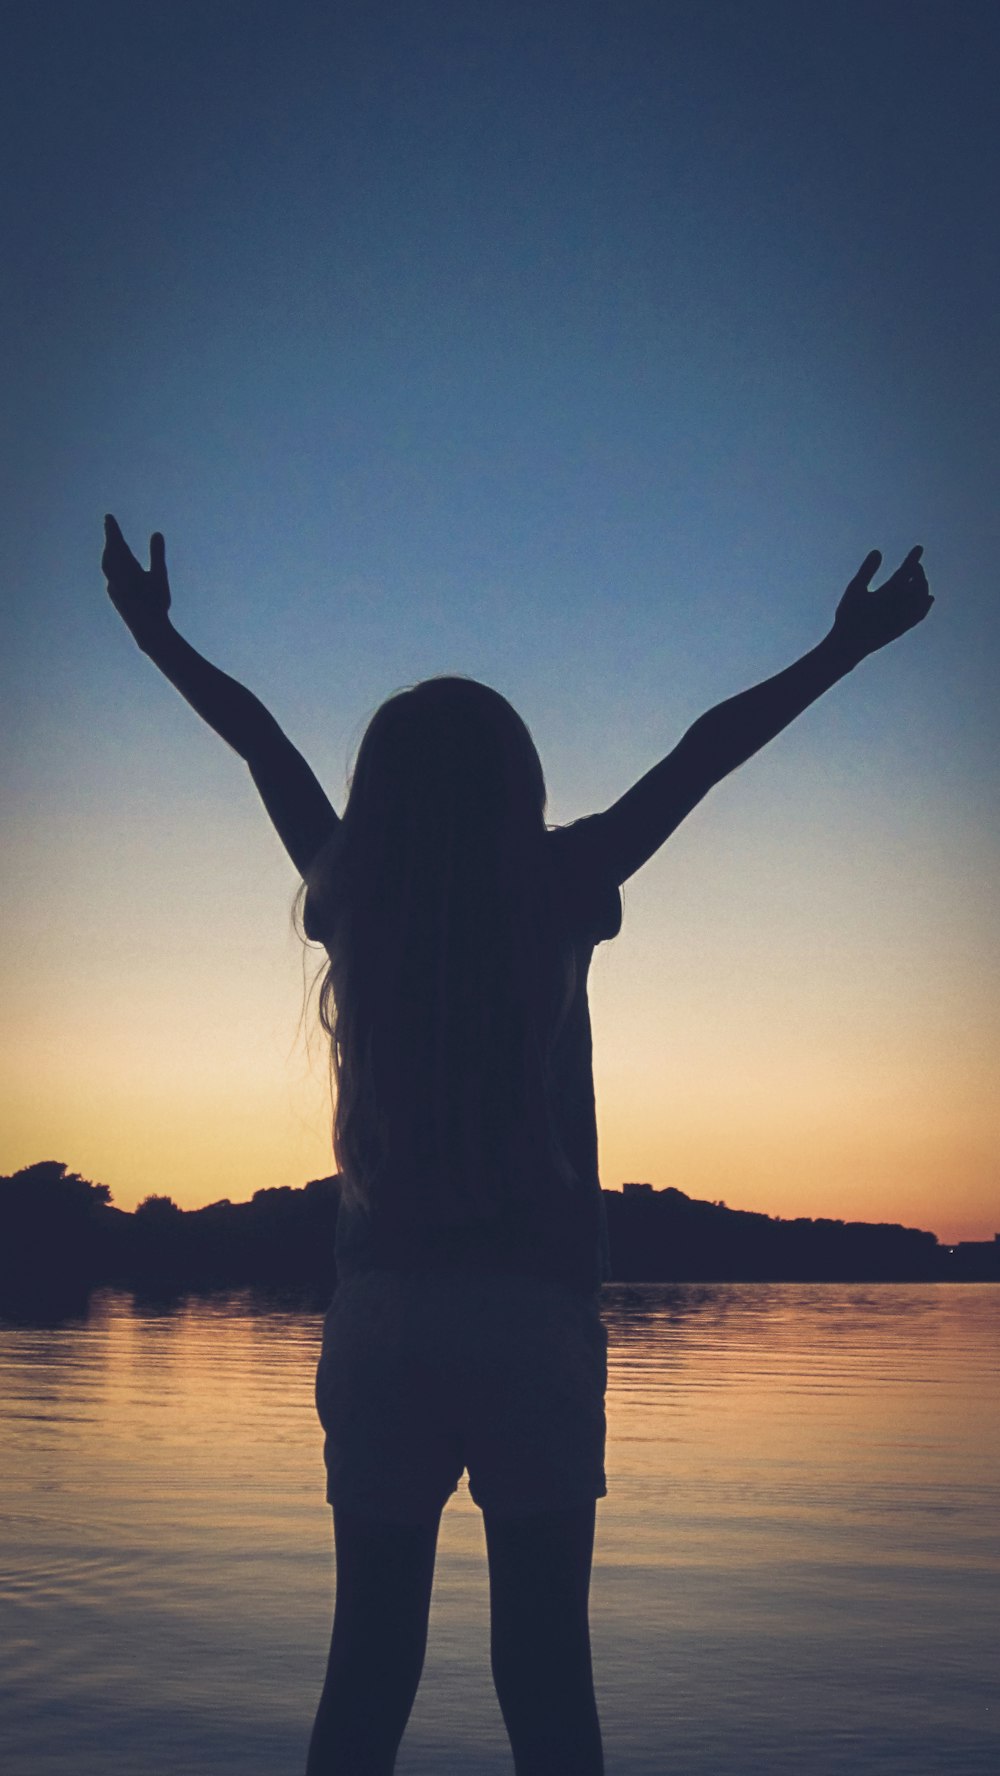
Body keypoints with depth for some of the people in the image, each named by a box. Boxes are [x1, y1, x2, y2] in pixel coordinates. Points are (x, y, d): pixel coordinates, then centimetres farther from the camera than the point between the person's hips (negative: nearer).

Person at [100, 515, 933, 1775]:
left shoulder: (352, 898, 3)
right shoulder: (555, 895, -3)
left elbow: (263, 745, 18)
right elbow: (703, 755, 8)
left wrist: (158, 637, 34)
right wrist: (843, 649, 19)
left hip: (381, 1318, 3)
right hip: (536, 1318, -2)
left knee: (369, 1660, 6)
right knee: (544, 1667, 0)